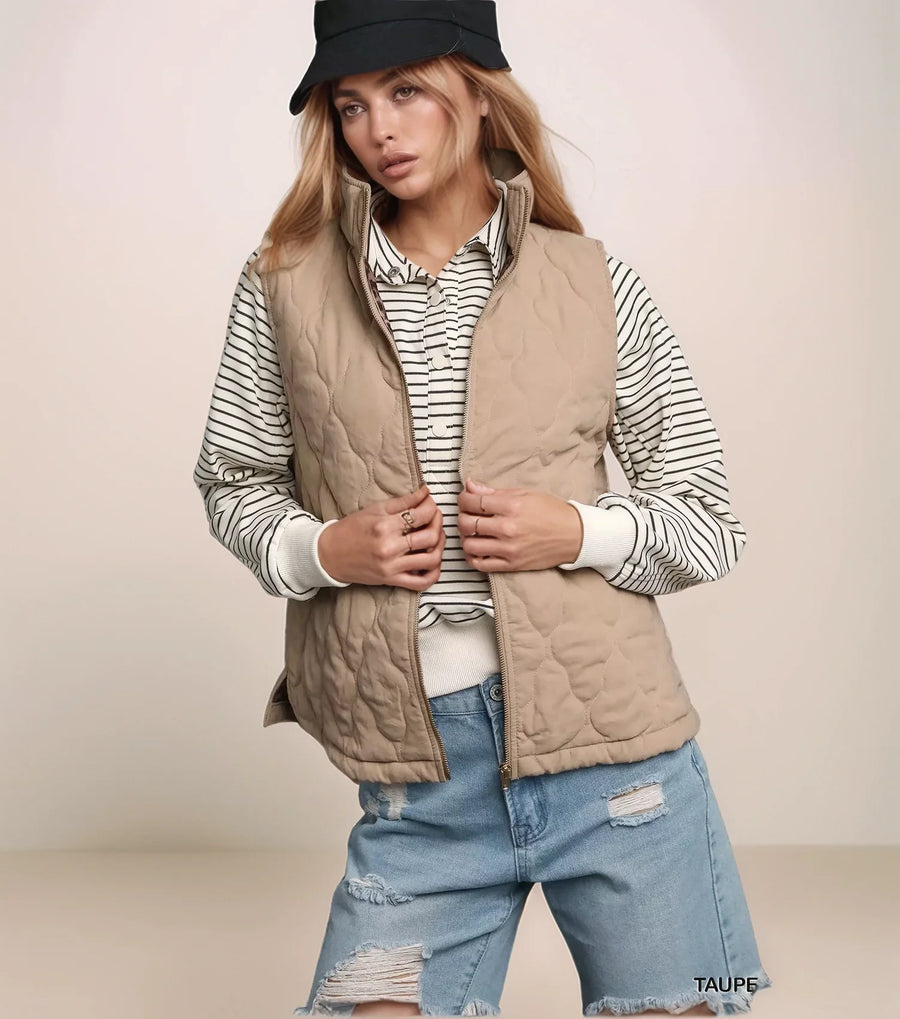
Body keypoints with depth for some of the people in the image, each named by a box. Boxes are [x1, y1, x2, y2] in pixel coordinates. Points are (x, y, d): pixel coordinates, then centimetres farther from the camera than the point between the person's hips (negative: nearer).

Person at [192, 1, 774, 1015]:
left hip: (609, 747, 0)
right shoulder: (286, 285, 4)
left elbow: (708, 520, 8)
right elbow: (234, 481, 14)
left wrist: (581, 533, -11)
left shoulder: (594, 284, 2)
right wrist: (320, 551, -6)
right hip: (417, 776, 1)